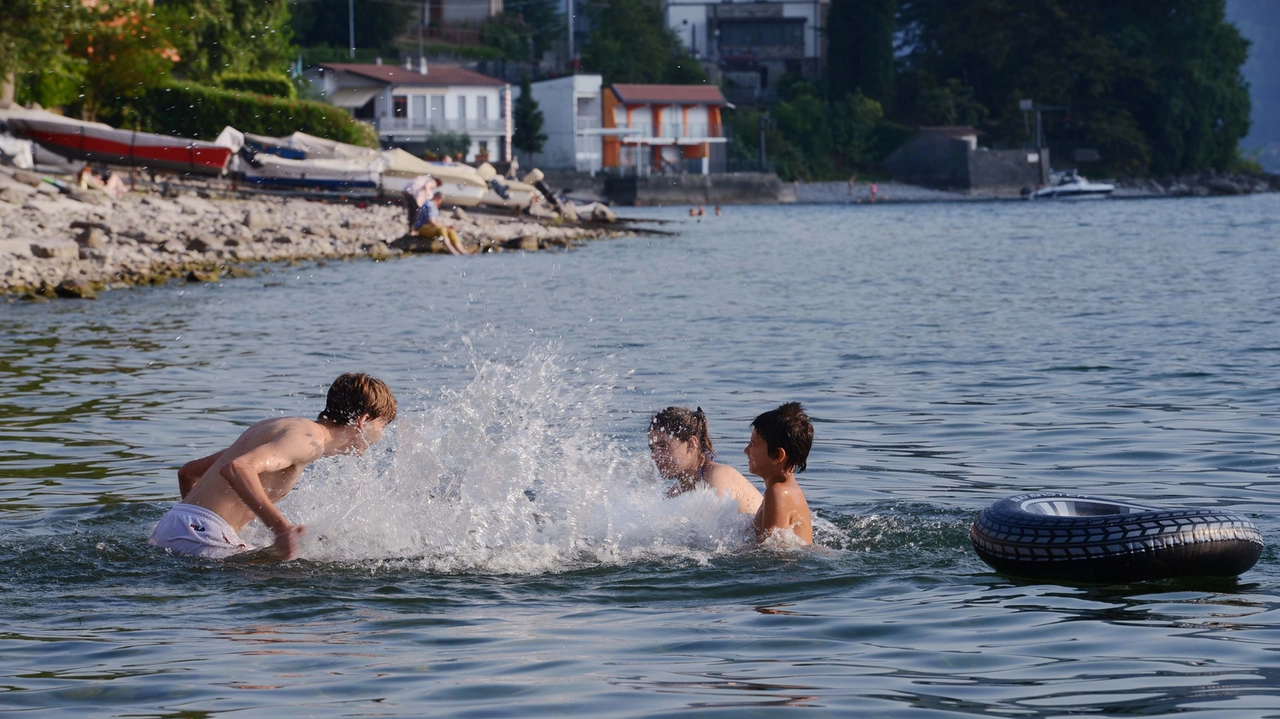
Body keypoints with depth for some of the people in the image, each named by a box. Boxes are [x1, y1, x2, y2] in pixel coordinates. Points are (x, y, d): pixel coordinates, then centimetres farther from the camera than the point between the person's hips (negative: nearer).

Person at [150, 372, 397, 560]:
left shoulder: (280, 426, 24)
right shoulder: (309, 437, -8)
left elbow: (188, 472, 28)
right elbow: (236, 468, -27)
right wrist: (280, 527, -31)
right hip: (201, 531, -9)